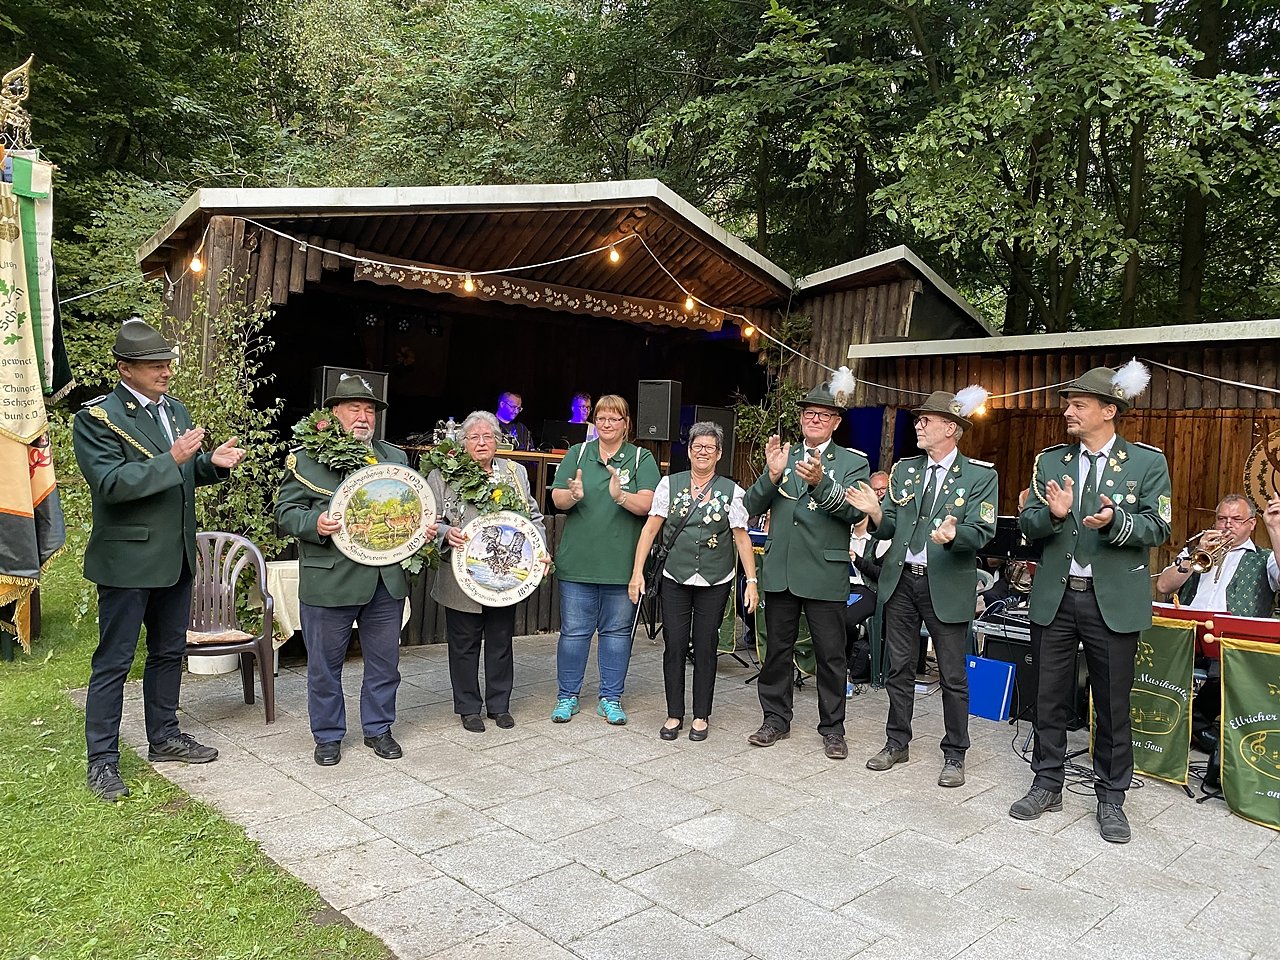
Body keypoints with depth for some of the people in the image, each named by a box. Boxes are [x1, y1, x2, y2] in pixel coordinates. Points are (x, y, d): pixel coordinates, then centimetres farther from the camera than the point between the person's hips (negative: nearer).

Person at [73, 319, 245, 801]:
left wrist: (212, 462, -2)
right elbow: (111, 483, -23)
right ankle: (102, 760, 14)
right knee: (114, 661, 3)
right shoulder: (96, 418, -12)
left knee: (169, 651, 18)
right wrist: (172, 459, -30)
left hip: (176, 556, 7)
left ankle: (164, 736, 33)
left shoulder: (175, 409, 10)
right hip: (128, 559, -7)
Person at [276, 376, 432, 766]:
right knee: (325, 663, 9)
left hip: (387, 580, 4)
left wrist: (424, 527, 1)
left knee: (385, 661, 13)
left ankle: (378, 729, 30)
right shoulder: (306, 457, -1)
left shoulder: (395, 457, 12)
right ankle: (327, 736, 26)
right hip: (329, 581, -3)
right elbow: (286, 511, -3)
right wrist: (315, 524, -22)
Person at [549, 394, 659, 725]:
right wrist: (573, 495, -21)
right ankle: (567, 696, 21)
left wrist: (621, 496, -28)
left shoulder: (642, 458, 3)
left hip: (622, 563, 0)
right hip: (578, 560, 1)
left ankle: (611, 698, 22)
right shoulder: (577, 453, 7)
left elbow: (647, 505, -9)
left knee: (617, 631, 9)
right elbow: (557, 499, 1)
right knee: (573, 631, 6)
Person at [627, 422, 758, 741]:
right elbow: (651, 528, 0)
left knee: (705, 648, 6)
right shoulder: (669, 484, 2)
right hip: (675, 579, 1)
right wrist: (637, 572, -5)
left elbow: (742, 538, -1)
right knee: (674, 646, 3)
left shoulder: (731, 491, 0)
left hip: (715, 582, 0)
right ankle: (674, 714, 16)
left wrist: (751, 580, -7)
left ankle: (701, 716, 19)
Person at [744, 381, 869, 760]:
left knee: (830, 654, 6)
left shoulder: (853, 462, 1)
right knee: (777, 649, 12)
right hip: (780, 570, 3)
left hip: (825, 573, -3)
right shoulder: (781, 456, 10)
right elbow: (751, 507, 2)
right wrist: (772, 475, -16)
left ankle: (832, 727, 20)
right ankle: (776, 718, 27)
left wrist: (820, 482, -29)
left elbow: (855, 511, -14)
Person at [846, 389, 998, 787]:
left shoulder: (980, 476, -5)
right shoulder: (904, 470, 8)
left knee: (953, 676, 6)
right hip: (901, 579, 4)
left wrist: (953, 535, -34)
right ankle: (897, 743, 28)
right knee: (899, 668, 13)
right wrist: (875, 511, -14)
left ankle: (954, 755, 21)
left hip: (947, 585, -4)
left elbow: (981, 534, -13)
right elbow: (890, 528, 7)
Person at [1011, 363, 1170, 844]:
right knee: (1050, 699, 11)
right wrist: (1052, 514, -20)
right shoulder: (1049, 460, 7)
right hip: (1053, 597, 3)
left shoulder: (1148, 462, -1)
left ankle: (1111, 798, 24)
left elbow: (1157, 529, -6)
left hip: (1113, 600, -2)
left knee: (1112, 703, 7)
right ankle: (1047, 785, 27)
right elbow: (1027, 524, 2)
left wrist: (1115, 522, -25)